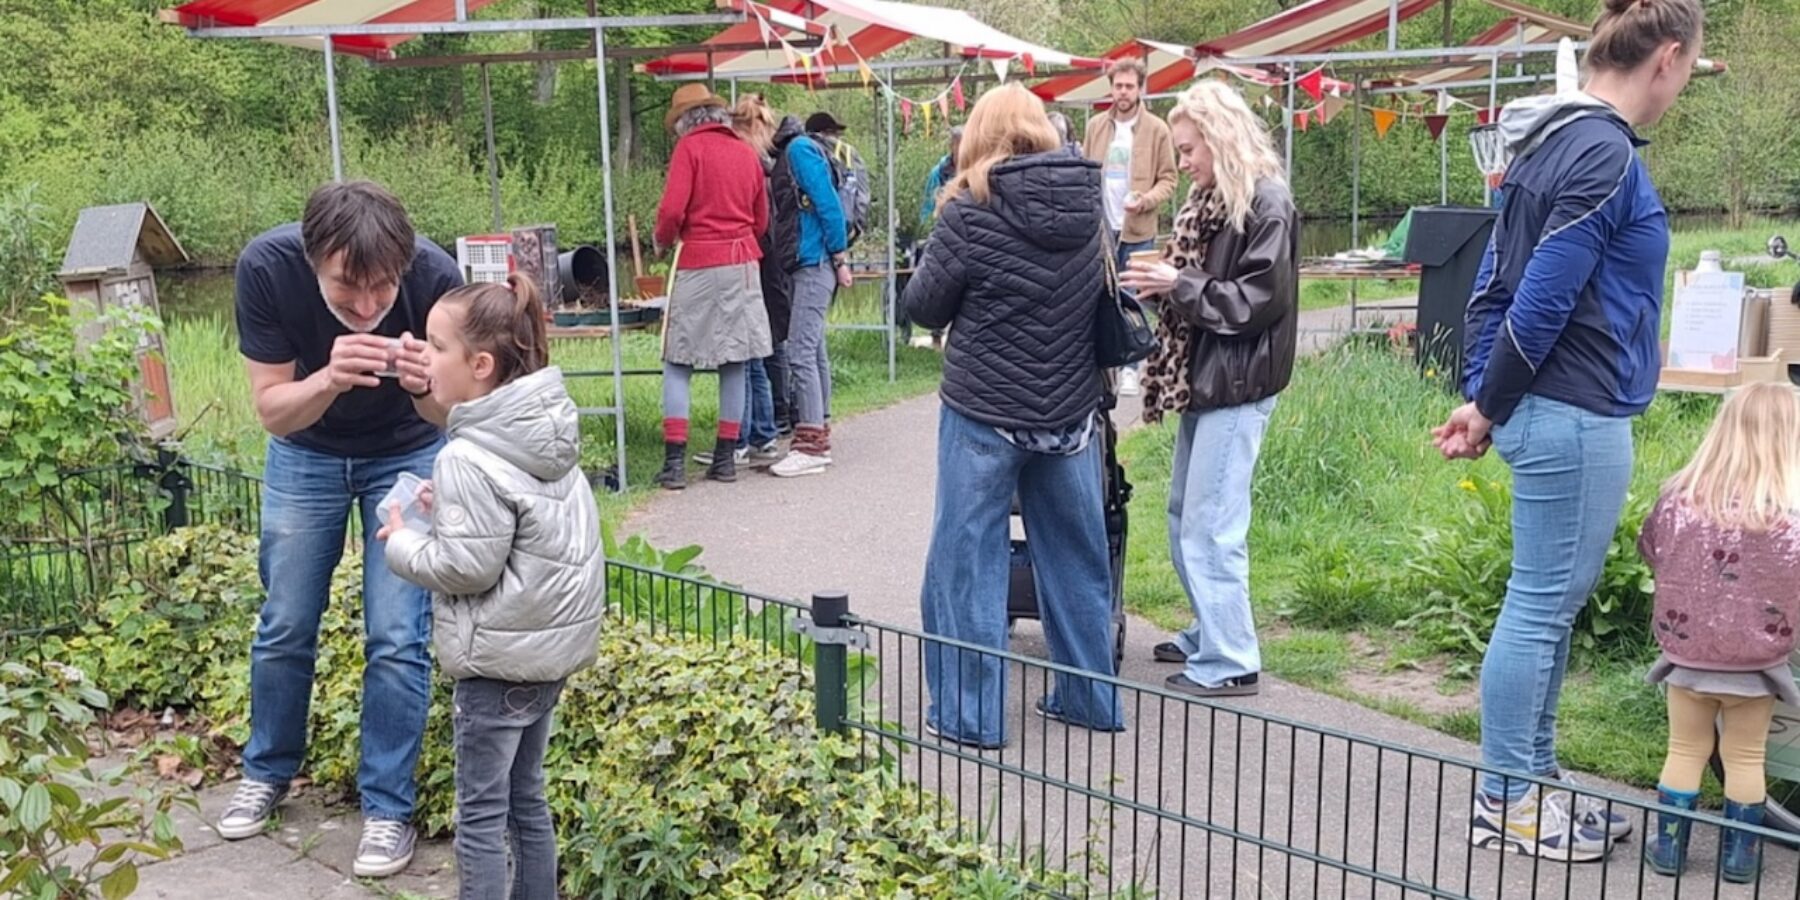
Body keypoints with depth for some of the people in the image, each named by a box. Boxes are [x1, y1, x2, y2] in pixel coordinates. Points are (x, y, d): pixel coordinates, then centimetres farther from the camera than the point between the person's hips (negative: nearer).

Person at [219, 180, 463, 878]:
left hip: (405, 456, -1)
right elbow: (272, 410, -24)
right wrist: (329, 380, -45)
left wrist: (425, 387, -46)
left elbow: (450, 414, -22)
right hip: (305, 453, 1)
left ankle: (388, 806, 13)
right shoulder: (266, 266, -31)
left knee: (397, 637, -4)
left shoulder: (435, 275, -33)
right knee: (285, 627, 11)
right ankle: (268, 771, 35)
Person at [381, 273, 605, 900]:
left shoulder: (470, 458, -22)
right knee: (525, 797, 19)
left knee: (482, 812, 4)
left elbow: (467, 566, -21)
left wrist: (403, 543, -6)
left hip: (501, 654, -9)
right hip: (553, 637, 9)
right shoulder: (545, 430, 4)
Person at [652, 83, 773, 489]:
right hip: (743, 264, 5)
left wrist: (663, 239, 5)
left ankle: (675, 462, -4)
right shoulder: (746, 151, 11)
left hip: (698, 264, -5)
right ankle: (726, 457, 13)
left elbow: (672, 210, -13)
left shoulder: (690, 147, -5)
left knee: (677, 363, 2)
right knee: (734, 362, 8)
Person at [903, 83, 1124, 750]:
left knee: (969, 559, 5)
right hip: (1071, 413, 5)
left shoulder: (970, 212, -13)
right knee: (1076, 556, 15)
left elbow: (923, 307, -5)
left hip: (984, 413, -5)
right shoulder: (1089, 206, 2)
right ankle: (1091, 697, 26)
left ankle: (968, 714, 10)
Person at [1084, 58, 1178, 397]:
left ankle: (1130, 367, 11)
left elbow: (1168, 180, -2)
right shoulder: (1095, 126, 6)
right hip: (1100, 227, 3)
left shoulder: (1157, 130, -3)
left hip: (1137, 230, -3)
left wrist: (1145, 200, -19)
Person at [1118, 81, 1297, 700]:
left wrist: (1180, 286, -16)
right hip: (1201, 377, 10)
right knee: (1184, 515, 16)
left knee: (1211, 524, -7)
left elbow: (1259, 300, -17)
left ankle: (1229, 661, 2)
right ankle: (1208, 634, 29)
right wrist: (1162, 279, 2)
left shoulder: (1267, 206, -12)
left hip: (1237, 383, -10)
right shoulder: (1208, 200, 14)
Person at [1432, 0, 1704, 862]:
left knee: (1552, 602, 16)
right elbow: (1541, 301, -19)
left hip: (1550, 412, 10)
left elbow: (1494, 284, 12)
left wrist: (1482, 398, 10)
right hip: (1576, 419, -10)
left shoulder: (1551, 140, 12)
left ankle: (1534, 781, 28)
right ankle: (1504, 801, 13)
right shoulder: (1605, 154, -17)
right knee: (1539, 606, 1)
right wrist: (1488, 408, -8)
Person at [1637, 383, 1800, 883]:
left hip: (1687, 655, 2)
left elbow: (1651, 551, 6)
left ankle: (1669, 846, 22)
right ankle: (1740, 855, 24)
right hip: (1755, 663, -1)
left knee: (1686, 751, 15)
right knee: (1745, 758, 14)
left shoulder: (1679, 497, -10)